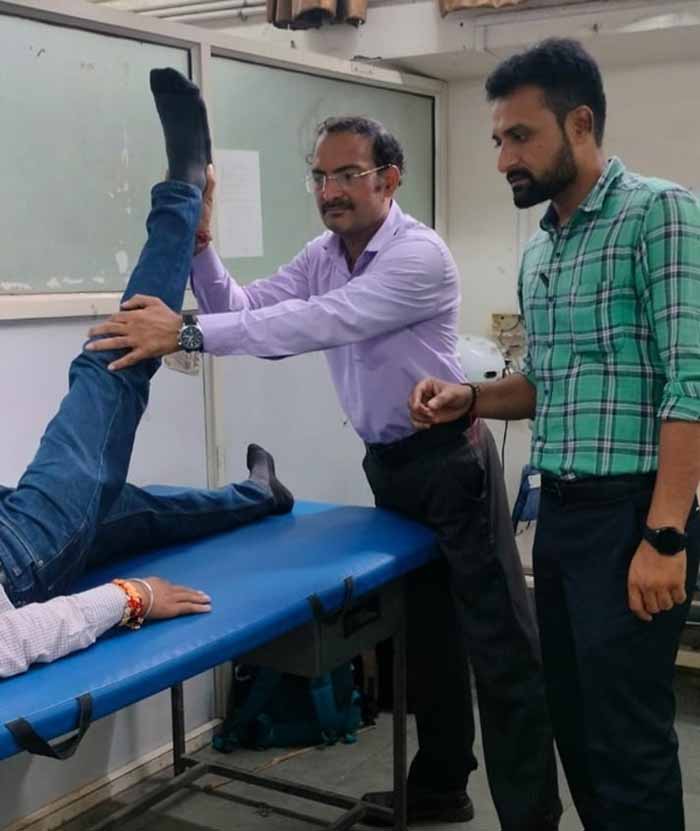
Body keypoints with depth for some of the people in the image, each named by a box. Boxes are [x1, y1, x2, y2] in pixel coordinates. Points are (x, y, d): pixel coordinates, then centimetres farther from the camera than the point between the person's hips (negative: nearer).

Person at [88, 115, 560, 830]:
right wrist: (198, 242, -16)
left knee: (497, 641, -4)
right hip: (388, 464, 8)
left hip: (449, 460, -8)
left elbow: (323, 323, -34)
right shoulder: (321, 256, 6)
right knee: (425, 630, 17)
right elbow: (242, 311, 0)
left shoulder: (420, 255, -21)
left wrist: (187, 332, -38)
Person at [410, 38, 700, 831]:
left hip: (632, 510, -8)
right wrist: (469, 398, 4)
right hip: (559, 510, 8)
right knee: (573, 718, 17)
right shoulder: (539, 248, 14)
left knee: (627, 735, 0)